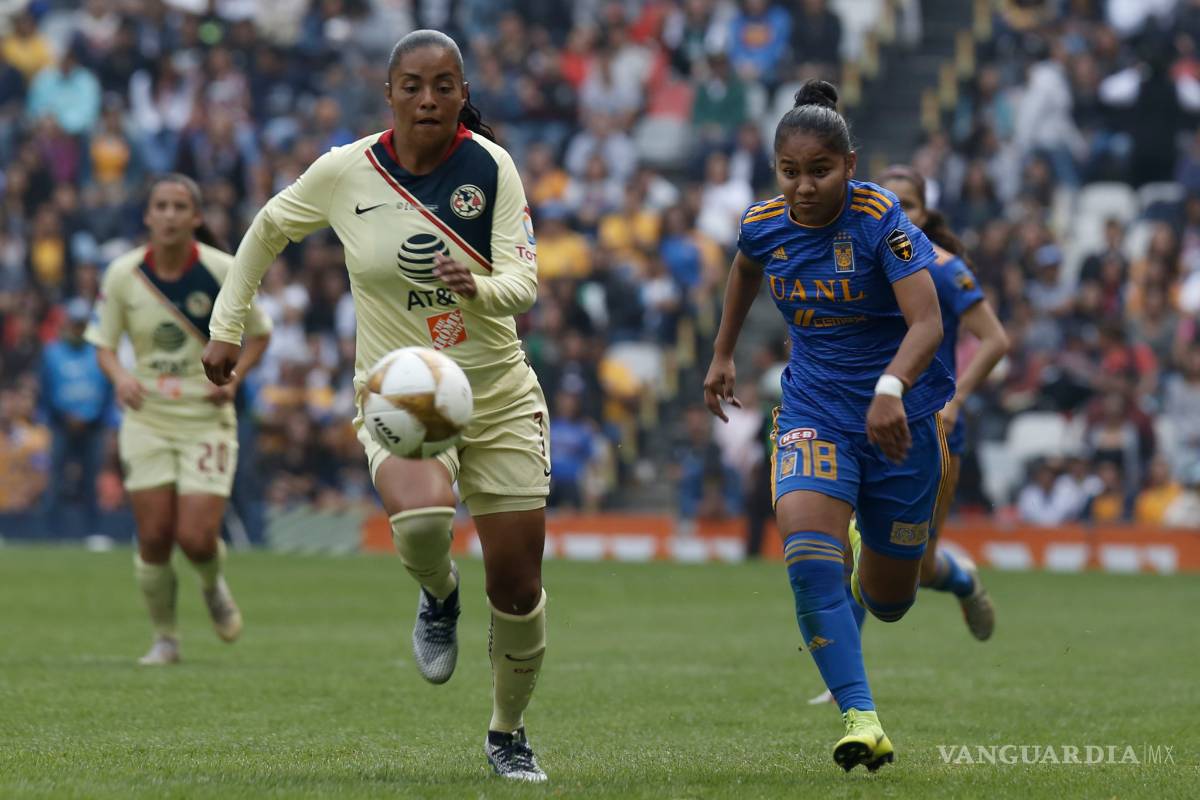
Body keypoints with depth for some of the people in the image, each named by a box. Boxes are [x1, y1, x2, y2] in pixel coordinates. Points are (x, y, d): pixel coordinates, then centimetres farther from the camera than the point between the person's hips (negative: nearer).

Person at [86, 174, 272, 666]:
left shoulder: (223, 271, -10)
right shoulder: (123, 274, -5)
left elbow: (260, 334, 3)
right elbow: (103, 344, 5)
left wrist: (233, 378, -13)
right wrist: (120, 376, -16)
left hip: (206, 419, -2)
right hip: (146, 419, 2)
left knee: (196, 538, -10)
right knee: (153, 538, -3)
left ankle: (213, 586, 26)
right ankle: (164, 638, 17)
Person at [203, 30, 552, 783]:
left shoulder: (492, 168, -10)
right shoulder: (345, 171, -8)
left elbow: (523, 285, -15)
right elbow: (269, 228, 11)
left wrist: (477, 288, -37)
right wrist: (227, 325, 10)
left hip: (497, 395, 1)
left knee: (518, 586, 1)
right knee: (422, 521, -34)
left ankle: (509, 734, 27)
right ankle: (438, 594, 5)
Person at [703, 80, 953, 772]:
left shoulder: (881, 219, -19)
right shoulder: (764, 225, -4)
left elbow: (927, 322, -28)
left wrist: (891, 389, -46)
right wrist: (724, 354, 30)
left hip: (898, 414, -2)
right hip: (813, 409, 2)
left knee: (889, 600, 9)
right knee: (807, 544, -28)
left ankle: (873, 559, 49)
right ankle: (860, 717, -29)